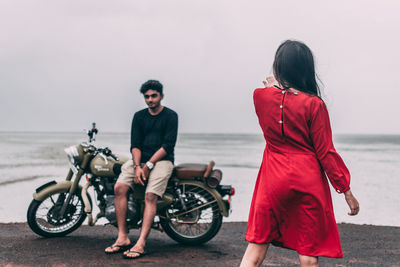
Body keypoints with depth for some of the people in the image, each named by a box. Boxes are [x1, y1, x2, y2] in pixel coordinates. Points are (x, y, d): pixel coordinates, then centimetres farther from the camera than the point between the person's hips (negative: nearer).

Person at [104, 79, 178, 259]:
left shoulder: (170, 116, 2)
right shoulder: (139, 116, 15)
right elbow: (135, 145, 7)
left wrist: (148, 165, -14)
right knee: (119, 188, -20)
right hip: (140, 159, 4)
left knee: (150, 196, -26)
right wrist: (137, 167, -11)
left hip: (162, 160, -4)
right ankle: (122, 238, -17)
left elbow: (168, 145, -7)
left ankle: (140, 244, -30)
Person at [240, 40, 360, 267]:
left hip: (273, 180, 2)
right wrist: (347, 191, 1)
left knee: (256, 247, 10)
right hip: (308, 181, -2)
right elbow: (325, 153, -8)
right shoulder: (314, 104, -10)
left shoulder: (261, 96, -3)